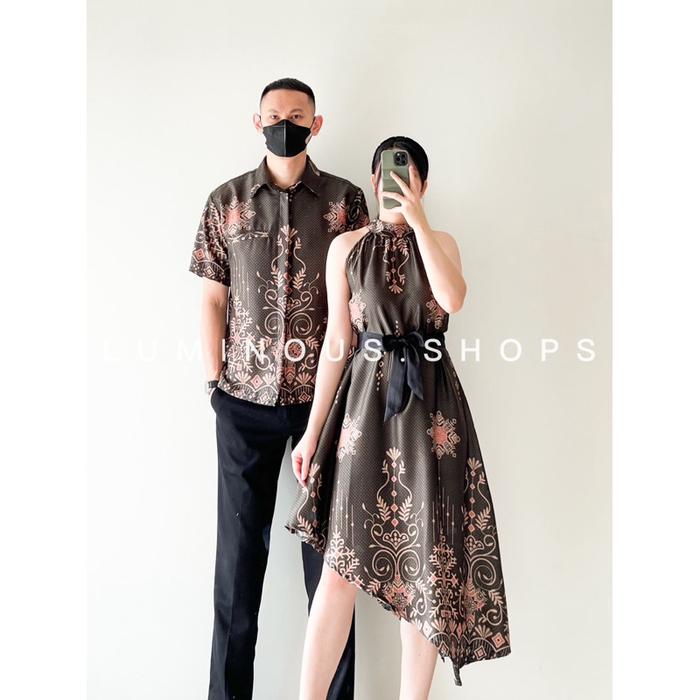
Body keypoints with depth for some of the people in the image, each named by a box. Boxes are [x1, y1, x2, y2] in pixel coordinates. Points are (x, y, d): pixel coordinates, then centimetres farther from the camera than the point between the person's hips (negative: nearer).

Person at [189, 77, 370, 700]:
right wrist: (214, 379, 1)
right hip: (246, 397, 1)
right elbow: (213, 298, 8)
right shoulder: (226, 201, 8)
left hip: (326, 393, -1)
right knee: (240, 545, 7)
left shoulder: (346, 199, 5)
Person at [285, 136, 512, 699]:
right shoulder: (347, 247, 7)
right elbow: (336, 341, 4)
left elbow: (453, 300, -13)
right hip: (366, 398, 0)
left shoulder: (442, 242, 9)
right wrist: (312, 432, 1)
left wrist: (418, 220, -13)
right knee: (344, 556, -1)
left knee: (426, 555, 4)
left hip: (430, 403, 1)